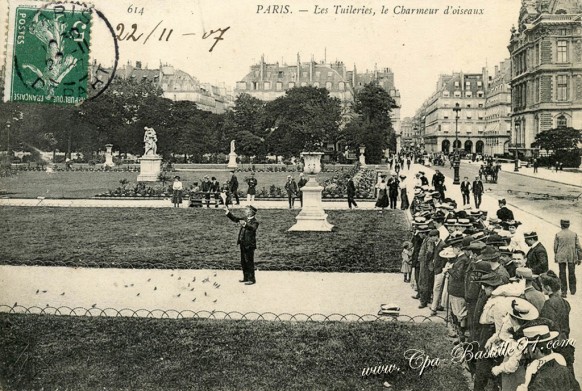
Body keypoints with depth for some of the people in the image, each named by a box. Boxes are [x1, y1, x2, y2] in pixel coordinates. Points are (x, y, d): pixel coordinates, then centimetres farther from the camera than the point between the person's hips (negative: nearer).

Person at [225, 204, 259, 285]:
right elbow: (235, 219, 17)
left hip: (249, 245, -8)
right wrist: (228, 212, 11)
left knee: (249, 262, -1)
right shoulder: (244, 219, 9)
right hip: (242, 244, 8)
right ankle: (246, 278, 27)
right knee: (243, 262, 15)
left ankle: (251, 279, 8)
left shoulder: (254, 222, -14)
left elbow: (252, 228, -34)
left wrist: (245, 224, -51)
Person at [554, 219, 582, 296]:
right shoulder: (574, 234, -3)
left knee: (562, 273, 6)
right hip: (572, 257, 1)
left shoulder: (558, 235, -7)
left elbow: (555, 247, 0)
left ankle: (564, 290, 7)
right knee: (572, 273, 12)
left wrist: (556, 256, 15)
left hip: (561, 257, -1)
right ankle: (573, 289, 18)